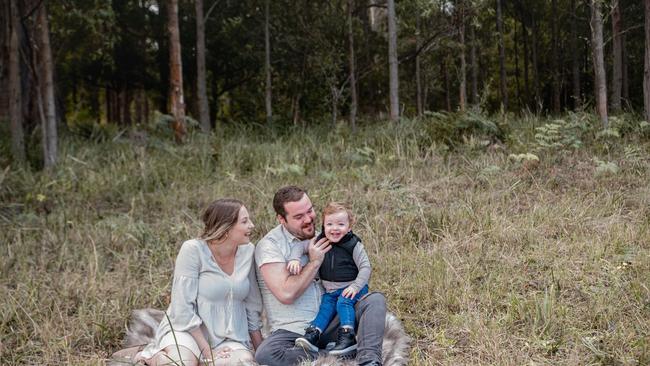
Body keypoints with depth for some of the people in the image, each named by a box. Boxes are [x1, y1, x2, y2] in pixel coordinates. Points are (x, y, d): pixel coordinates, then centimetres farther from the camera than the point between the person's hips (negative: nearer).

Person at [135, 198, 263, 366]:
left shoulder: (247, 251, 1)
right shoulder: (193, 250, -14)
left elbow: (253, 307, 10)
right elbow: (183, 308, -15)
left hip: (228, 338, 4)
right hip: (189, 330, -4)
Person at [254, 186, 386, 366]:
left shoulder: (320, 238, 12)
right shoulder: (270, 245, -7)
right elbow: (286, 294, -18)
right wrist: (314, 262, -10)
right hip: (292, 332, -5)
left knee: (375, 300, -14)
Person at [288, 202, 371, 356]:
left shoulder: (354, 245, -13)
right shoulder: (319, 242, -1)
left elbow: (365, 268, -12)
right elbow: (300, 247, 2)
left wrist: (355, 286, -21)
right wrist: (294, 259, -19)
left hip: (351, 287, -5)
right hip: (330, 290, 5)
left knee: (343, 302, -27)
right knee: (326, 308, -12)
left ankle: (348, 336, -32)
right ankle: (313, 334, -21)